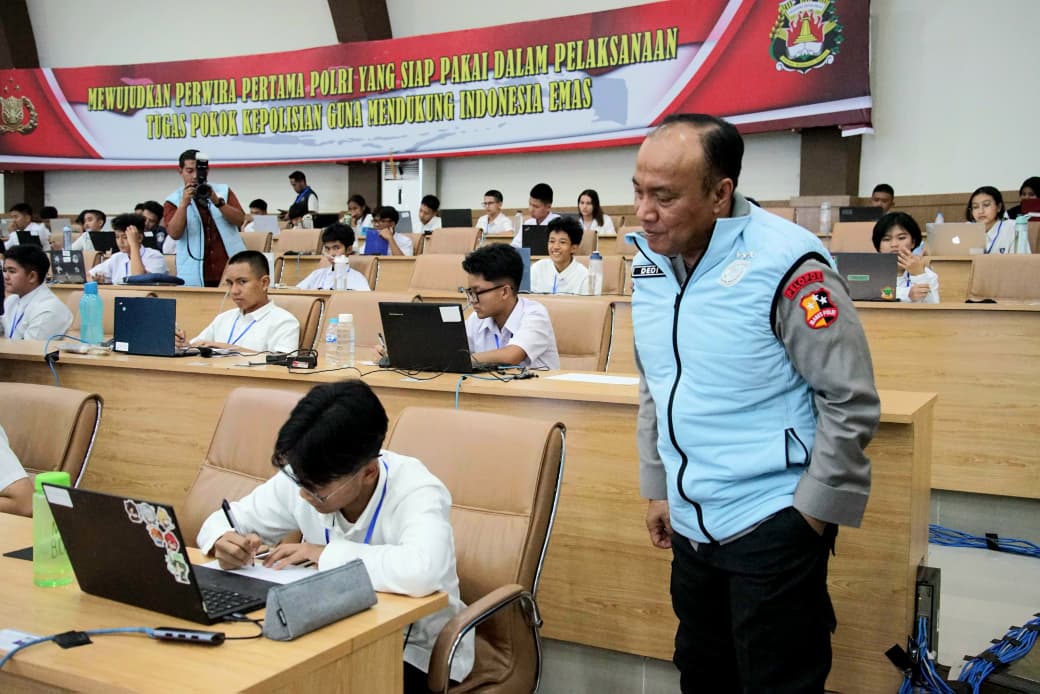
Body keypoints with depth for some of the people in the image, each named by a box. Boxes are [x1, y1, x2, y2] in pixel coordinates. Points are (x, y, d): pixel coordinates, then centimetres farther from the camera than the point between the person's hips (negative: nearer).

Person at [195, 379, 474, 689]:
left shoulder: (417, 492, -27)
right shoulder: (306, 478, -10)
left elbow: (422, 572, -47)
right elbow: (224, 521, 2)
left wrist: (325, 554, -32)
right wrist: (225, 542, -23)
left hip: (413, 651, -5)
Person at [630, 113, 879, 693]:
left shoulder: (785, 263, -18)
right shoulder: (650, 264, 3)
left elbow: (852, 399, -14)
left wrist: (815, 509, -11)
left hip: (772, 522, -7)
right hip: (692, 524, 7)